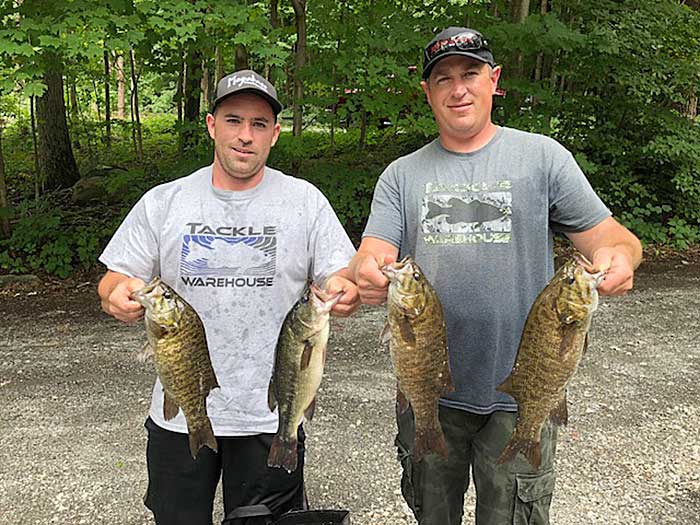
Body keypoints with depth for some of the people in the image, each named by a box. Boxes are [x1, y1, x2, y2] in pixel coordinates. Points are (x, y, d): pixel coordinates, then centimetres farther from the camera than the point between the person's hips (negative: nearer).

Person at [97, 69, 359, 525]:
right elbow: (113, 284, 4)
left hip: (272, 415, -1)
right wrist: (119, 295, -20)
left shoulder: (305, 200, -1)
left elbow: (341, 281, -1)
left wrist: (343, 292, -24)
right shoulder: (162, 203, 1)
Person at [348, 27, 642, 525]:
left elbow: (612, 237, -1)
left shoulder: (543, 156, 0)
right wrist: (366, 275, -27)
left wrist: (618, 256, -25)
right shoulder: (402, 175, 5)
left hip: (521, 392, -2)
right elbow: (373, 256, -3)